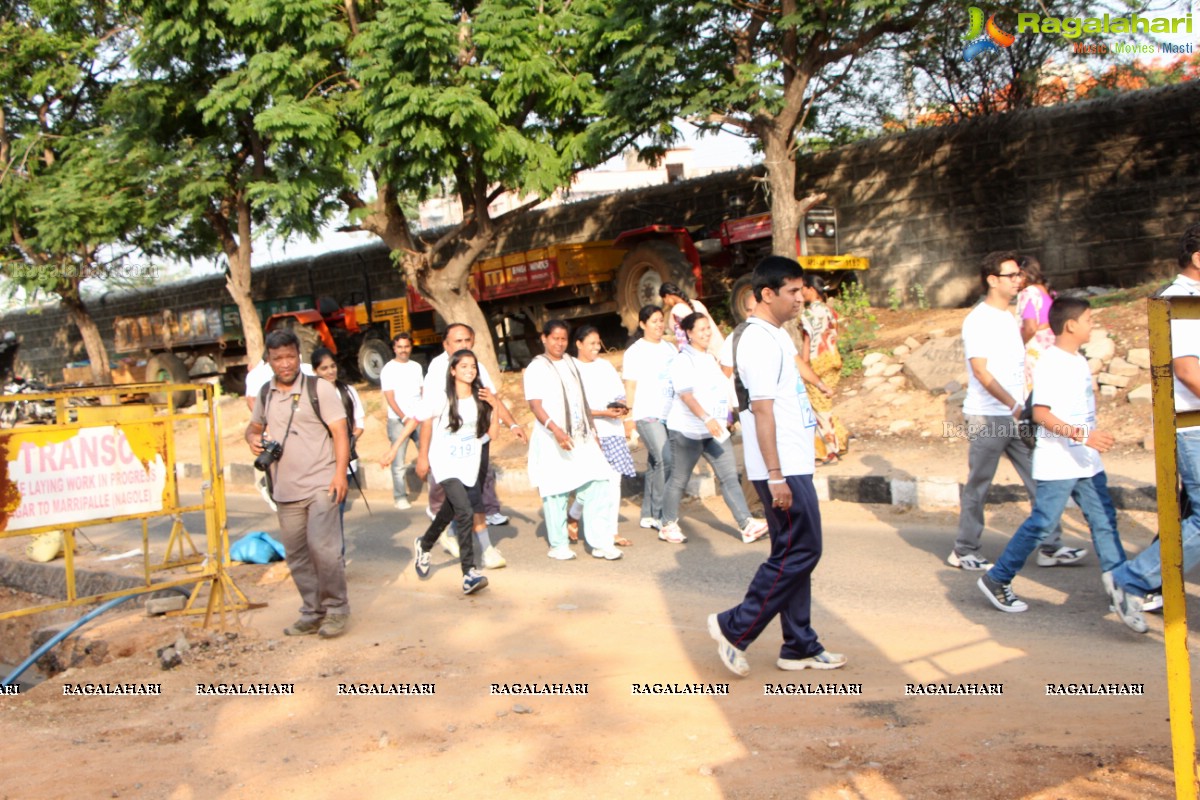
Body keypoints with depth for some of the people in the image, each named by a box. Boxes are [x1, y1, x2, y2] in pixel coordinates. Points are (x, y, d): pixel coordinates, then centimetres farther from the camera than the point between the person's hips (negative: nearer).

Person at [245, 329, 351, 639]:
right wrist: (253, 439, -1)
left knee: (322, 546, -13)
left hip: (320, 485, -5)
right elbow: (254, 426, 24)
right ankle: (312, 612, 21)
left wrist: (340, 472, -17)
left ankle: (336, 609, 2)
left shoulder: (319, 389, -5)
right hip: (285, 490, 5)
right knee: (296, 555, 9)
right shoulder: (266, 393, 10)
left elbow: (340, 431, -7)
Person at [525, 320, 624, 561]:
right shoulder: (536, 368, -3)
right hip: (552, 440, -5)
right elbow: (535, 405, -14)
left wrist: (593, 430, 19)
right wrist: (555, 430, -28)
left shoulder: (571, 364, 16)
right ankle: (559, 545, 12)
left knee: (598, 484, -5)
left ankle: (600, 541, 0)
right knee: (556, 492, -1)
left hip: (581, 438, 5)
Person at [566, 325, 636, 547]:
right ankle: (573, 517, 19)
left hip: (613, 431, 6)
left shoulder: (605, 366, 14)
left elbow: (619, 394, 17)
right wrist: (604, 413, -18)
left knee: (614, 480, 3)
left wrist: (621, 407, -5)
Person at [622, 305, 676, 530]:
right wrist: (629, 417, -9)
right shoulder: (635, 352, -2)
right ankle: (659, 514, -8)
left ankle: (648, 515, 17)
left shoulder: (670, 348, 14)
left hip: (669, 414, 6)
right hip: (646, 414, -6)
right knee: (664, 459, -17)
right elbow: (630, 387, -3)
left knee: (655, 465, 9)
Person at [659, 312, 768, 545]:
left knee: (730, 476, -2)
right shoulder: (683, 361, -11)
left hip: (715, 429, 7)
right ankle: (668, 526, 16)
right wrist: (706, 418, -37)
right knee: (679, 479, 3)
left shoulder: (710, 358, 16)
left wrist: (723, 418, 25)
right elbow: (686, 395, -25)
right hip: (687, 430, -7)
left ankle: (747, 525, -6)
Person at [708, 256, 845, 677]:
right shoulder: (759, 340, -16)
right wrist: (776, 477, -23)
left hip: (793, 465, 10)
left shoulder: (774, 336, 16)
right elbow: (762, 410, -21)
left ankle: (800, 647, 20)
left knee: (794, 554, 12)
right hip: (782, 468, -10)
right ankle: (734, 627, 2)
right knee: (799, 552, -6)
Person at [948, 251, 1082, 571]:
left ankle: (1051, 547, 13)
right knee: (978, 486, 1)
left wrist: (1023, 407, 13)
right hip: (987, 417, -8)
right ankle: (963, 551, 13)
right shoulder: (977, 320, -11)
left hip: (1016, 416, 8)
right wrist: (1013, 404, -25)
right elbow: (981, 371, -19)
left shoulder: (1009, 317, 15)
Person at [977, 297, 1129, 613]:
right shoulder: (1049, 363, -15)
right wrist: (1081, 435, -31)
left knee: (1104, 520, 9)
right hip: (1057, 464, -9)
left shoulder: (1079, 361, 14)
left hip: (1087, 462, 9)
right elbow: (1040, 413, -23)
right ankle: (996, 580, 6)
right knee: (1042, 524, -5)